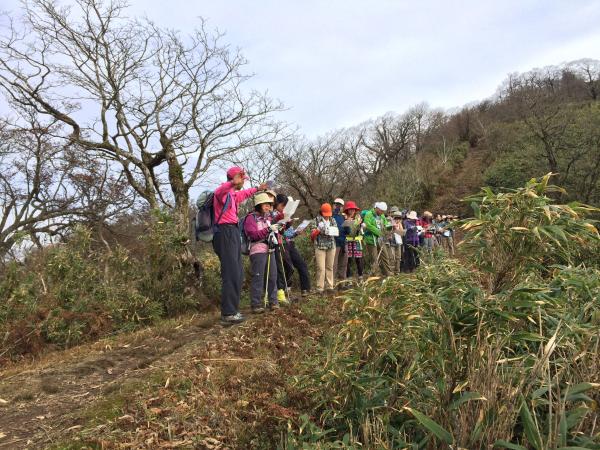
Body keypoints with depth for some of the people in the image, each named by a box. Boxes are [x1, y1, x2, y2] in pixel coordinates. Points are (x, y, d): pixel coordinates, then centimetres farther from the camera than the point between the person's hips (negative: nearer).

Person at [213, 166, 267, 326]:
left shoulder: (234, 194, 21)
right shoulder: (223, 192, -9)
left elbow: (244, 194, 45)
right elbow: (218, 192, -36)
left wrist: (257, 189, 57)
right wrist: (233, 183, -55)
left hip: (233, 233, 10)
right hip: (225, 233, -10)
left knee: (238, 274, 12)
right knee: (231, 274, -13)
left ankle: (232, 309, 20)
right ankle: (228, 314, -11)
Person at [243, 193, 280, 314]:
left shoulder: (269, 217, 19)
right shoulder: (251, 217, -3)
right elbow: (253, 235, -13)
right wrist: (268, 229, -20)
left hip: (270, 250, 7)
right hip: (258, 250, -7)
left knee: (272, 276, 7)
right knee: (258, 277, -7)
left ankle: (273, 301, 16)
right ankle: (256, 304, -1)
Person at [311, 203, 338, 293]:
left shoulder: (332, 220, 10)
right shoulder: (317, 220, -1)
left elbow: (337, 232, 15)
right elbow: (312, 236, -3)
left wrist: (333, 231, -7)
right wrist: (318, 229, -19)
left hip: (331, 246, 4)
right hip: (320, 247, -4)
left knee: (330, 267, 7)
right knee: (321, 268, -7)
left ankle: (329, 286, 17)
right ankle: (320, 288, -2)